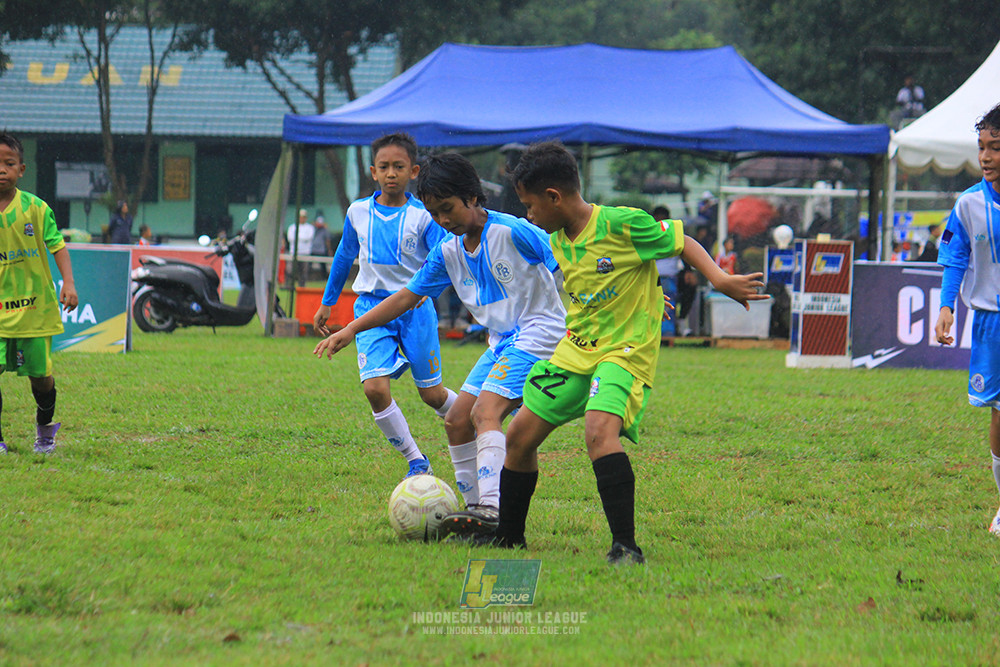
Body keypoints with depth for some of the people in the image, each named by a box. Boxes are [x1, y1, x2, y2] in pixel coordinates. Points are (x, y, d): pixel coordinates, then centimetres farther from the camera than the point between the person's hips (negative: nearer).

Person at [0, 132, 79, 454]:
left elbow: (57, 246, -2)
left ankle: (44, 428, 32)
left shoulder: (35, 208, -4)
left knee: (40, 373, 6)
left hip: (34, 306, 0)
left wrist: (68, 283, -15)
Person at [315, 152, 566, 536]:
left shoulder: (513, 233, -15)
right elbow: (408, 296, 12)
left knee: (485, 412, -24)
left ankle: (492, 508, -34)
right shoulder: (448, 252, 7)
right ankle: (475, 507, 8)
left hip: (537, 334, -8)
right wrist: (351, 329, 7)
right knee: (458, 421, 1)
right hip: (501, 343, 8)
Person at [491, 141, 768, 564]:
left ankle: (625, 545, -31)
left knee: (599, 430, -32)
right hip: (574, 351, 8)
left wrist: (719, 279, -24)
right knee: (520, 435, 7)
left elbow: (682, 242, -11)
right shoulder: (557, 239, 5)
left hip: (624, 351, -8)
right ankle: (507, 537, 26)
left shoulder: (622, 225, -19)